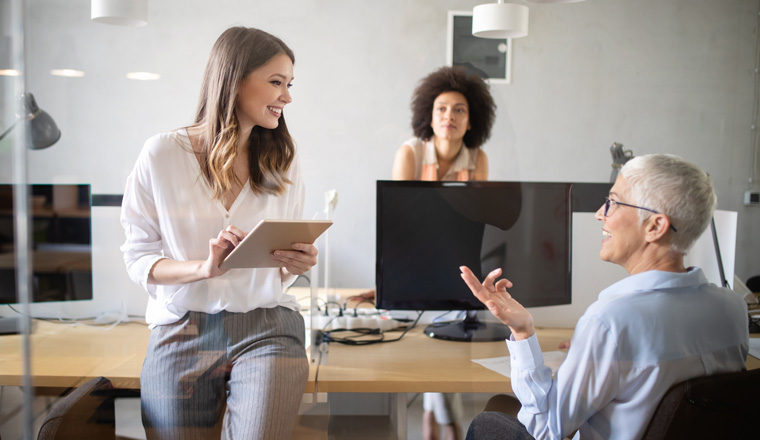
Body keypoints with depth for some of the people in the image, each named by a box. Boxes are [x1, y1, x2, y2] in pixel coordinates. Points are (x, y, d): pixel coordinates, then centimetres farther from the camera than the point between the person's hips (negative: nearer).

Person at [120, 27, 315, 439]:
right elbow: (138, 258, -1)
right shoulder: (162, 154, -1)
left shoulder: (283, 163, 8)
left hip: (267, 330, 1)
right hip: (181, 335, -1)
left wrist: (296, 265, -9)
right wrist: (205, 267, -18)